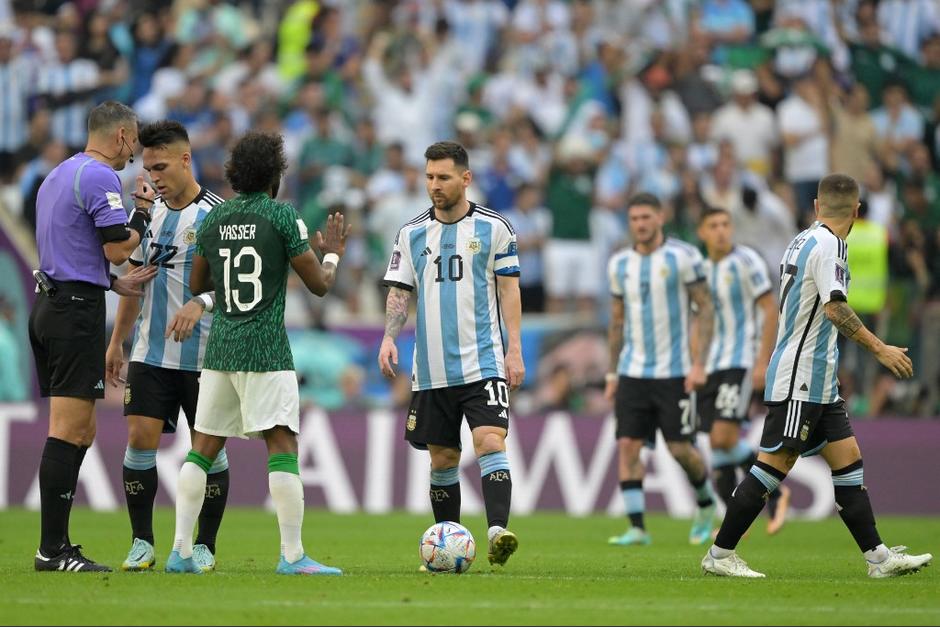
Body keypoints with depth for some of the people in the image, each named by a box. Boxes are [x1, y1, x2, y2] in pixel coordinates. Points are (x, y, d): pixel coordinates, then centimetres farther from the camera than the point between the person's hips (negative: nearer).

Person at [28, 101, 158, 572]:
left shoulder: (59, 175, 19)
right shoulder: (99, 177, -11)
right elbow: (118, 249, -15)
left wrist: (115, 283, 20)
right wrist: (143, 211, 1)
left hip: (48, 304, 10)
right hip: (77, 310, -10)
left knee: (81, 433, 12)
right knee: (69, 431, -10)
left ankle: (56, 543, 11)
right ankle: (52, 549, -12)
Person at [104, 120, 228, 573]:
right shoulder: (148, 213, 11)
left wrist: (199, 303, -33)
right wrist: (116, 342, 17)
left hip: (203, 356, -5)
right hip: (150, 353, 5)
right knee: (140, 437, -4)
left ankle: (204, 546, 10)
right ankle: (142, 543, 4)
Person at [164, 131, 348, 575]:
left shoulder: (214, 218, 9)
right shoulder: (282, 216, -6)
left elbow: (197, 284, 20)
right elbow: (319, 284, -2)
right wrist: (331, 254, 18)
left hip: (220, 350, 5)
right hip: (266, 351, -5)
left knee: (202, 450, 10)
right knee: (283, 446, -7)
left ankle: (181, 550, 7)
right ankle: (292, 556, -14)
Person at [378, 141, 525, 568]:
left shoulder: (494, 228, 1)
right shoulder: (412, 234, 8)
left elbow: (509, 290, 3)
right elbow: (399, 292, 8)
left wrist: (514, 349, -4)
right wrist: (389, 338, -8)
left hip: (482, 361, -3)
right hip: (432, 368, 3)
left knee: (490, 444, -20)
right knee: (442, 459, 7)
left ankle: (498, 532, -30)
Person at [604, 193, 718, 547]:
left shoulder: (683, 257, -5)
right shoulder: (619, 264, 8)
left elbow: (705, 309, -4)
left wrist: (699, 364, -12)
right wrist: (612, 374, 14)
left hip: (674, 372, -4)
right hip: (632, 372, 4)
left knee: (680, 448, -3)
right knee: (627, 445, -7)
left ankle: (705, 504, 25)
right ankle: (637, 528, -5)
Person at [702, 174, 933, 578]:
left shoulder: (803, 241, 15)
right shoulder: (828, 244, -13)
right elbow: (835, 307, -24)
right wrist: (880, 349, -22)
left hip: (817, 383, 10)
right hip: (799, 380, -10)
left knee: (847, 458, 7)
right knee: (774, 465, -8)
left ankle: (878, 556, 5)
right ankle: (719, 555, -4)